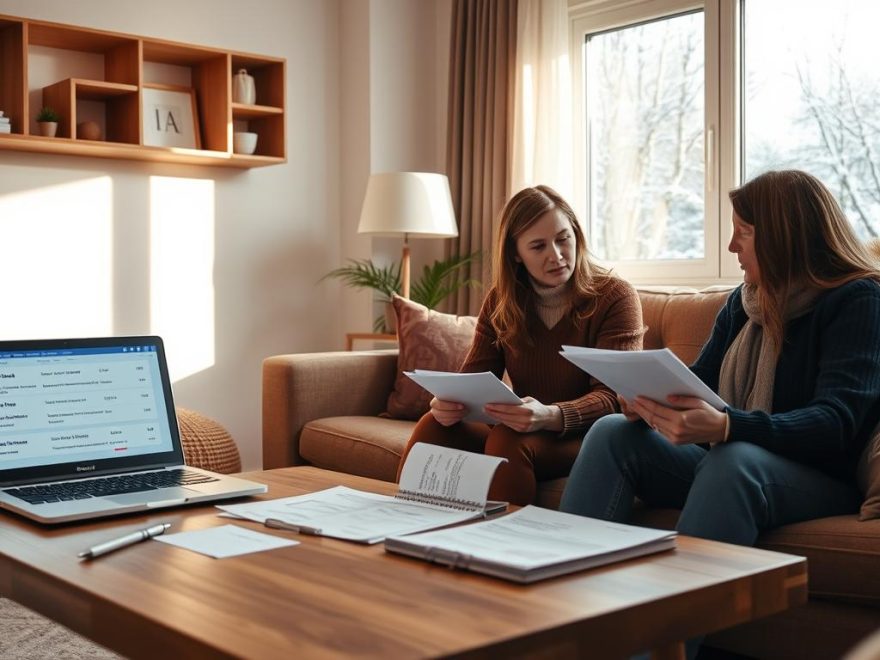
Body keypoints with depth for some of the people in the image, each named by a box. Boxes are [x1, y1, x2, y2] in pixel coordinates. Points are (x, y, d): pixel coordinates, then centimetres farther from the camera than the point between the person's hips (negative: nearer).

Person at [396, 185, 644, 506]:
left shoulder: (614, 297, -8)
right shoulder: (501, 301, 7)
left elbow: (613, 397, -17)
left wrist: (551, 416, -38)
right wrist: (449, 402, -24)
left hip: (588, 436, -4)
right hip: (526, 432, 5)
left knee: (507, 441, -32)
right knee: (434, 426, -20)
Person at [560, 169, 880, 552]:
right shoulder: (744, 301, 13)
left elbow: (836, 422, -20)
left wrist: (725, 427, -37)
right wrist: (648, 399, -10)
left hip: (817, 478, -6)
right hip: (723, 462, 7)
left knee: (732, 459, -37)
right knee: (611, 432, -12)